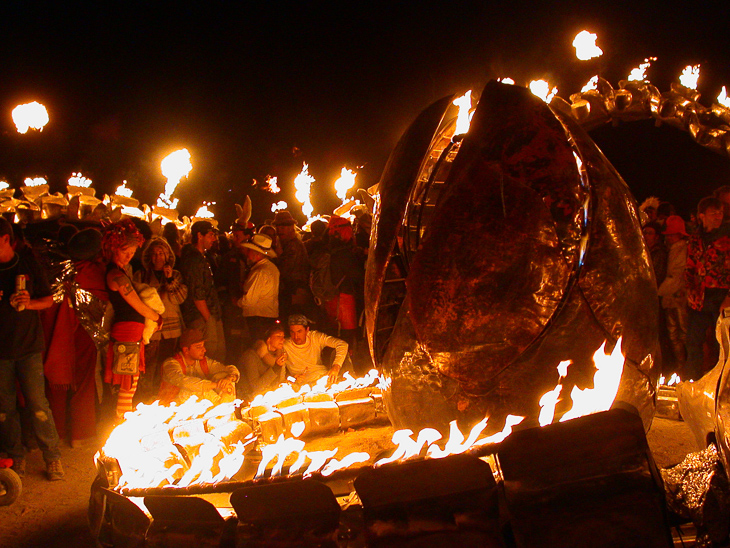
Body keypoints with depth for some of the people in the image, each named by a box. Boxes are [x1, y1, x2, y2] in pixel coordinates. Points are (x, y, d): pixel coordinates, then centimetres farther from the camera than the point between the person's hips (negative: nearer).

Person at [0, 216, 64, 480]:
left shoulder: (29, 265, 2)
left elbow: (49, 300, 7)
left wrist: (29, 303, -13)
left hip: (28, 347, -2)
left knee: (37, 404, -2)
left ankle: (53, 457, 9)